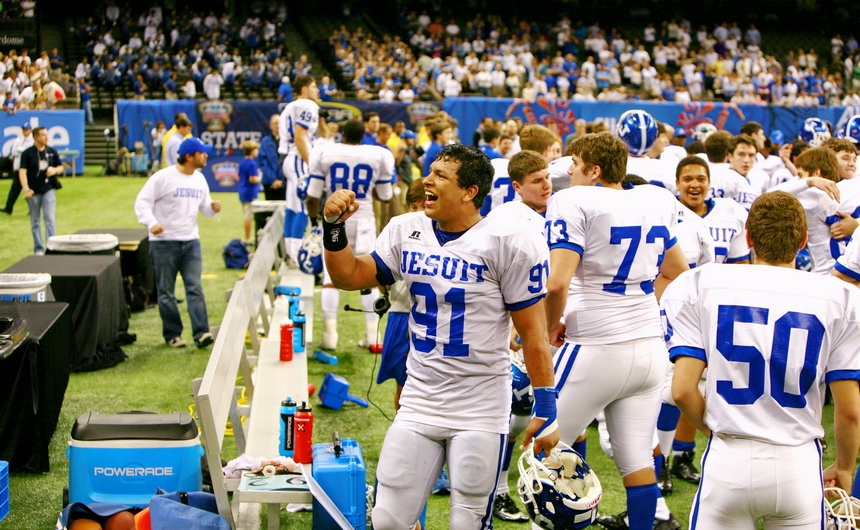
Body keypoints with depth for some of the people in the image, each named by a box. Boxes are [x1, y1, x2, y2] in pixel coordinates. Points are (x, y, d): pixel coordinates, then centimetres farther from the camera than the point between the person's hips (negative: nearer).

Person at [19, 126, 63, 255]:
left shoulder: (52, 151, 6)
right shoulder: (27, 153, -4)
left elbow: (60, 167, 16)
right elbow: (22, 171, -10)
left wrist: (55, 170, -8)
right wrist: (26, 189, -22)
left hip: (48, 190, 1)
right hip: (33, 192, -1)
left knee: (50, 219, -8)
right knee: (35, 222, 7)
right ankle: (38, 249, 16)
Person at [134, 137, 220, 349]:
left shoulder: (200, 179, 9)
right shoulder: (163, 177, -11)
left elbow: (204, 207, 18)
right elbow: (142, 202, -11)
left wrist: (213, 207, -6)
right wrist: (151, 222, -28)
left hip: (191, 241, 5)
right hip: (164, 242, -4)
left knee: (195, 287, -6)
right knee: (166, 291, 4)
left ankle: (201, 333, -10)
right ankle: (172, 334, 15)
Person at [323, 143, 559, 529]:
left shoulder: (508, 241, -13)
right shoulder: (406, 231, 4)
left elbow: (532, 331, -10)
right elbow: (350, 277, 13)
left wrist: (546, 409, -10)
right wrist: (334, 226, -2)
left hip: (480, 412, -5)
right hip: (418, 406, 5)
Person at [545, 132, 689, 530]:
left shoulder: (574, 202, -11)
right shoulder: (657, 200, 10)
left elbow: (557, 284, -20)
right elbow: (677, 272, 22)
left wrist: (551, 329, -4)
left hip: (596, 349, -6)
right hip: (651, 348, 7)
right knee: (638, 460, 10)